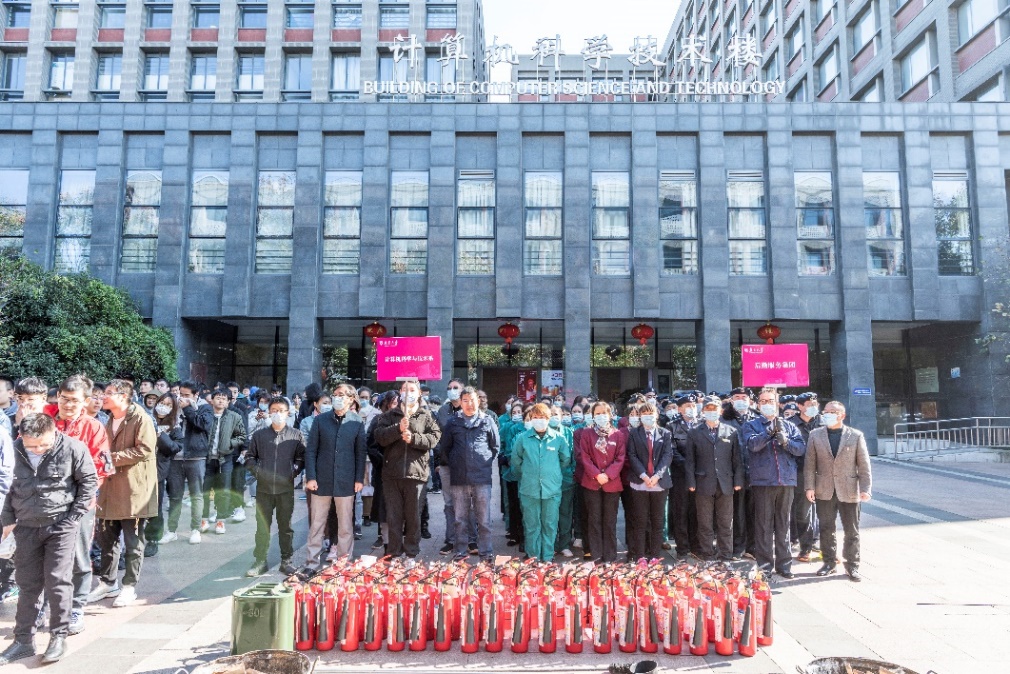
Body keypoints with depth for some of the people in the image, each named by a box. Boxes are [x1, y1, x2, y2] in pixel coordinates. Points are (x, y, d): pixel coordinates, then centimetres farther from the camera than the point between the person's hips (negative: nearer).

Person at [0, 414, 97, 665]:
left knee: (57, 582, -1)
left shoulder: (73, 448, -13)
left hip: (60, 526, -4)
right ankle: (23, 640, 23)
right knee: (28, 584, 11)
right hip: (26, 526, 4)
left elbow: (89, 481, -5)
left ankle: (59, 637, 13)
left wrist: (74, 517, -7)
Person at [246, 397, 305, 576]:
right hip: (264, 489, 1)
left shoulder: (296, 435, 2)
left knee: (286, 526, 9)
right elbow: (250, 456, 12)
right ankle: (260, 561, 18)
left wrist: (294, 472, -8)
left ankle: (286, 561, 19)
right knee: (262, 526, 8)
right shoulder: (259, 435, 5)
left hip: (286, 489, -1)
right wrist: (257, 471, -2)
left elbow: (302, 458, 5)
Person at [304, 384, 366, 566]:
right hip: (321, 480, 1)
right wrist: (310, 477, -6)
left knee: (345, 525, 7)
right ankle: (312, 561, 18)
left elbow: (360, 453, 3)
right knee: (317, 523, 8)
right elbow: (311, 450, 1)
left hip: (346, 482, 0)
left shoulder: (357, 422, 1)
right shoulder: (320, 420, 2)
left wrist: (359, 479, -2)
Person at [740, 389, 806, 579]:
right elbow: (752, 444, -13)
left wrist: (786, 442, -16)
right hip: (762, 481, -2)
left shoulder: (789, 426, 14)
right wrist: (771, 432, -25)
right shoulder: (751, 426, 6)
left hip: (786, 480, 2)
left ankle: (784, 564, 18)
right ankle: (764, 564, 9)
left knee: (783, 525, 9)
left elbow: (801, 449, 2)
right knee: (764, 525, 2)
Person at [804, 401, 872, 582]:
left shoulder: (856, 436, 1)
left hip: (849, 491, -1)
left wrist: (865, 488, -8)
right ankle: (829, 562, 23)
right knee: (826, 529, 9)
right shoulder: (816, 435, 4)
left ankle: (852, 566, 19)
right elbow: (810, 463, 2)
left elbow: (863, 465, 0)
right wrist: (810, 487, -5)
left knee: (851, 531, 7)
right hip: (824, 491, 1)